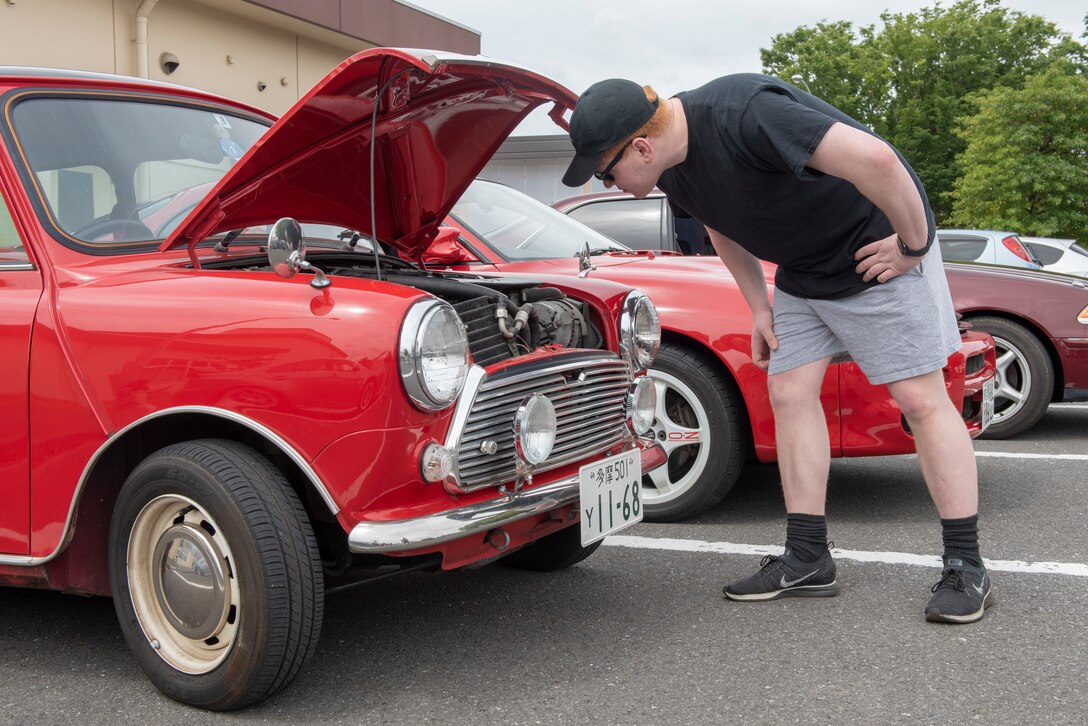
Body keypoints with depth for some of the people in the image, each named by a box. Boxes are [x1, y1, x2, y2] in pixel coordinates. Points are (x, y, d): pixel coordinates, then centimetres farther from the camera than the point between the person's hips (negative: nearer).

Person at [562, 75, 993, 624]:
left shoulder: (743, 114, -34)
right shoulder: (674, 169, -5)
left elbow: (874, 158, -39)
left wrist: (912, 244, -26)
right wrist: (759, 306, 12)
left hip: (882, 249, -8)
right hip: (803, 271, 8)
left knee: (921, 399, -6)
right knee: (789, 394, 2)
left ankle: (965, 568, 1)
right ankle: (807, 560, 9)